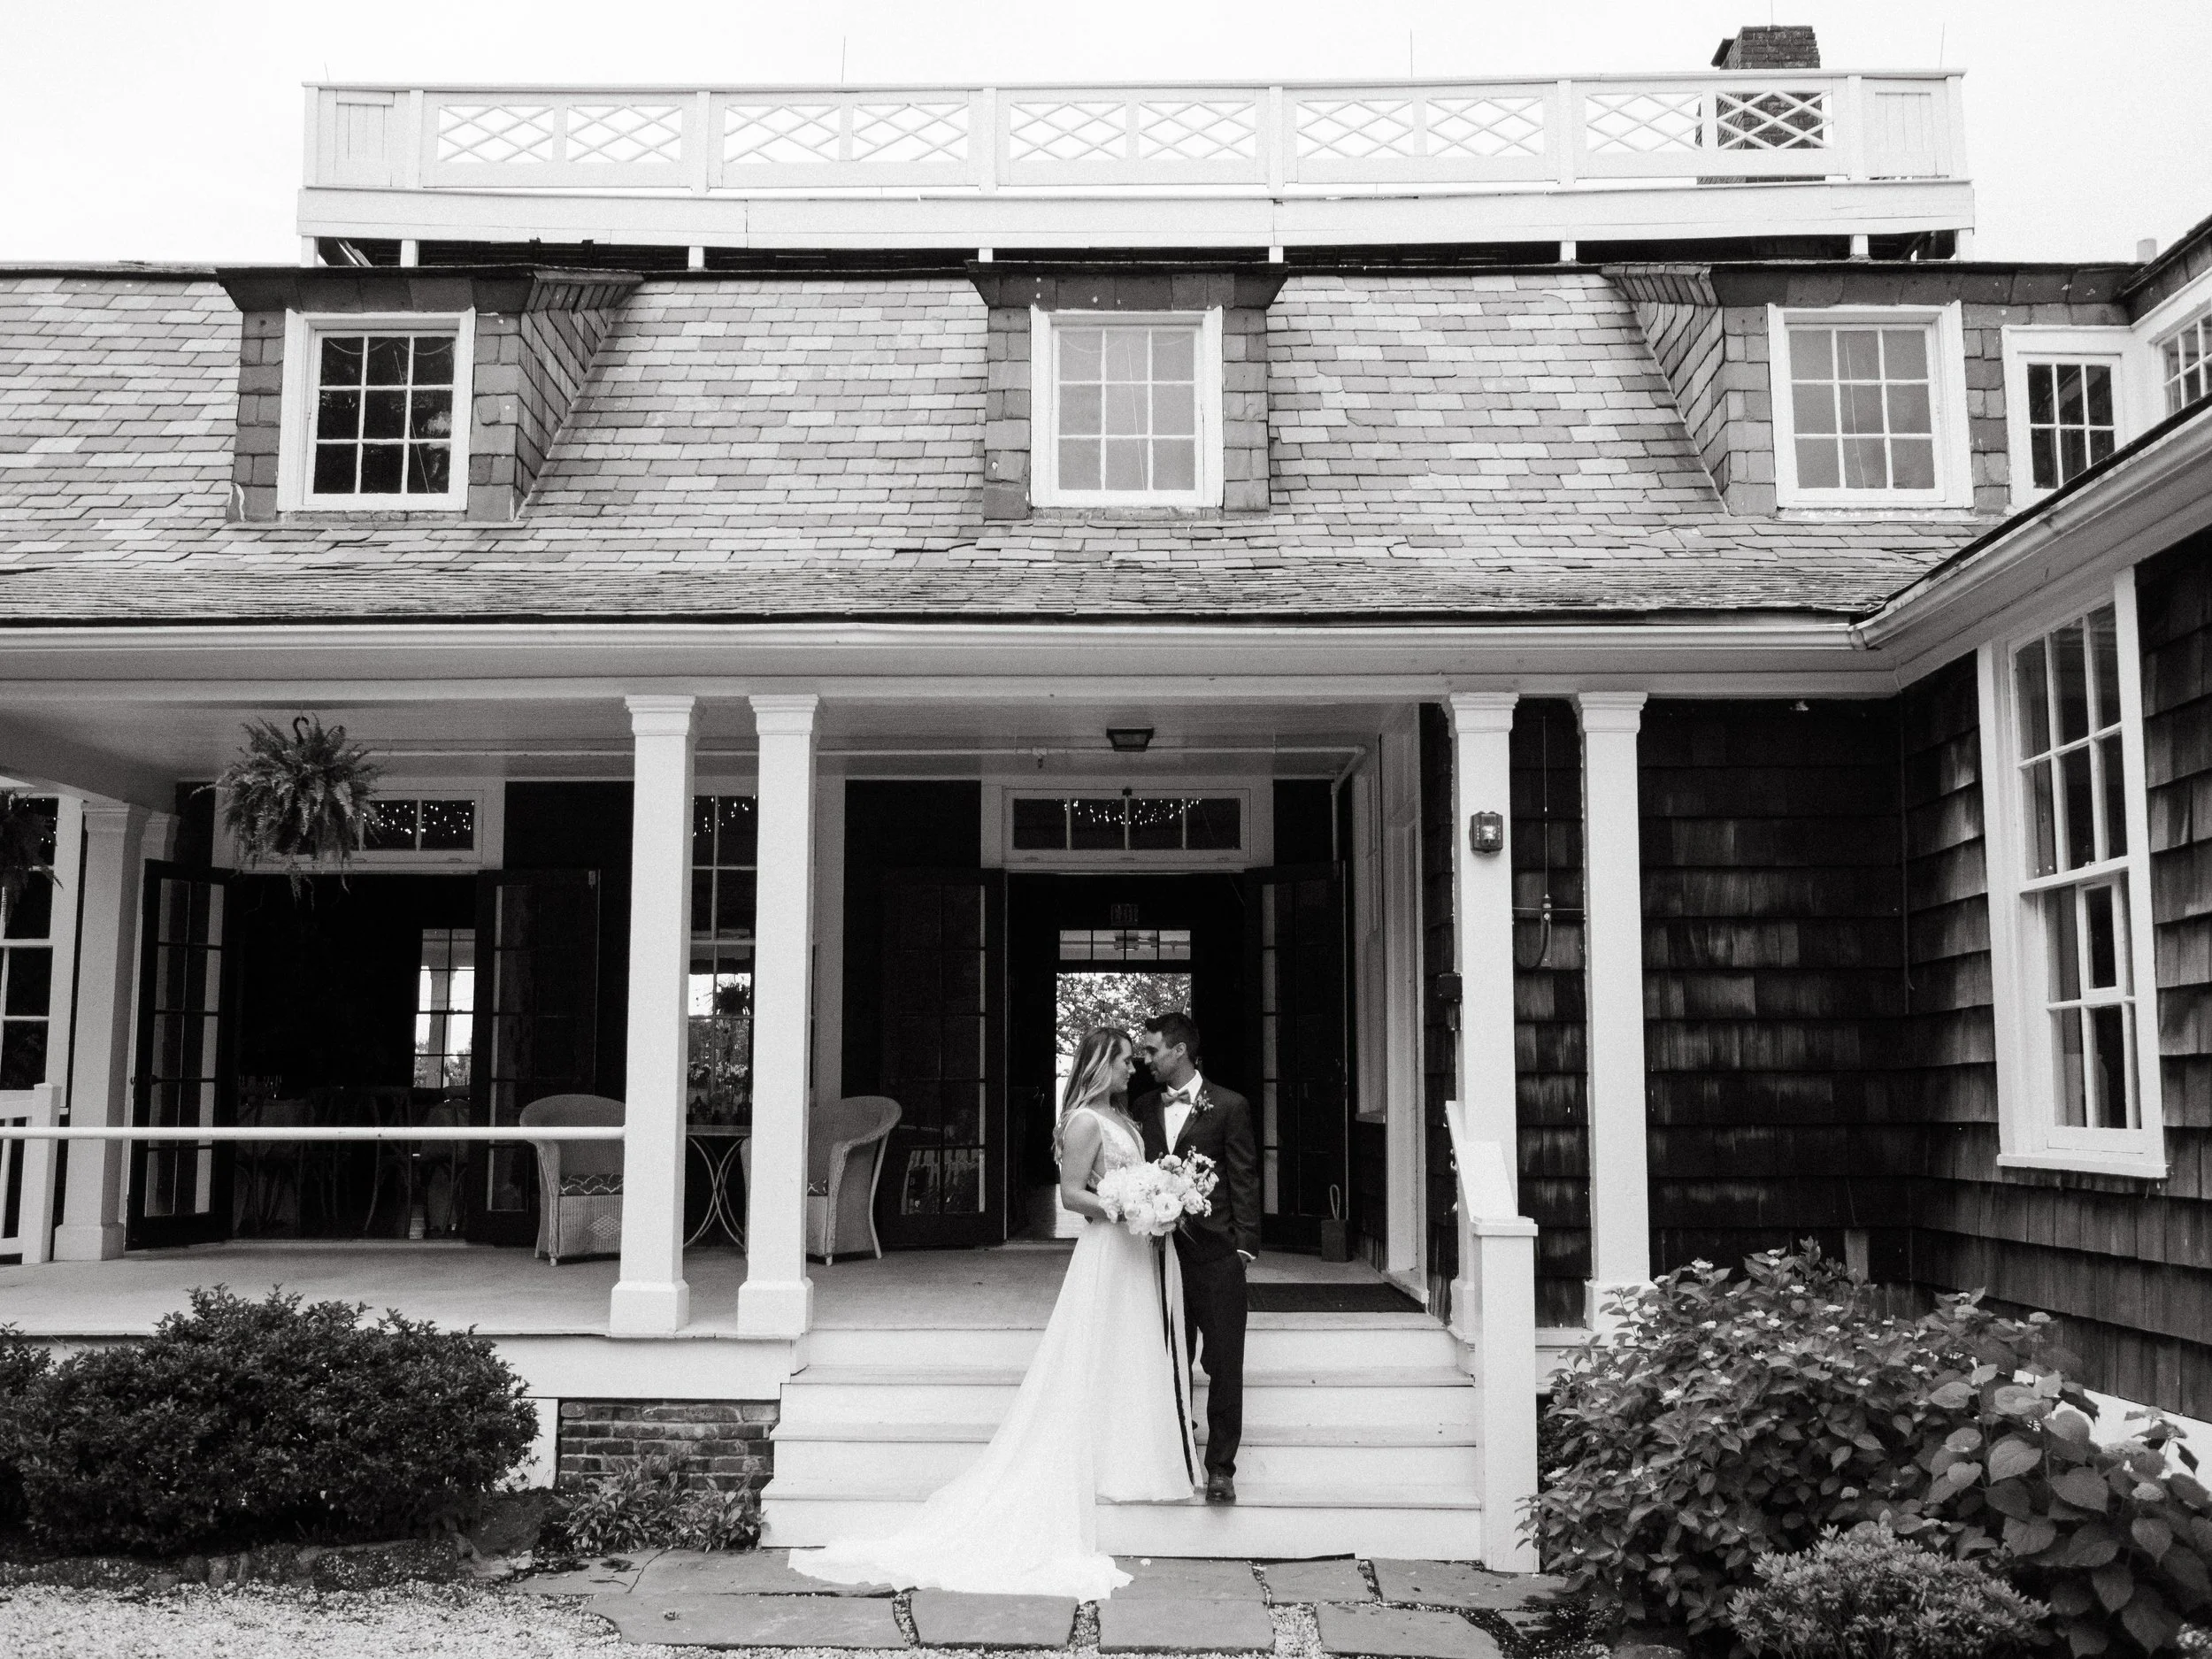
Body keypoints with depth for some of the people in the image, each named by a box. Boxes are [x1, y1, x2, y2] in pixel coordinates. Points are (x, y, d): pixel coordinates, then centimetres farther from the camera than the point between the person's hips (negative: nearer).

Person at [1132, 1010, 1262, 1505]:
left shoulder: (1229, 1106, -3)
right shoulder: (1143, 1109, 10)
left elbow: (1245, 1181, -3)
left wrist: (1245, 1246, -8)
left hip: (1216, 1256, -4)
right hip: (1162, 1251, 4)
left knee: (1223, 1365, 0)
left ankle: (1220, 1468, 7)